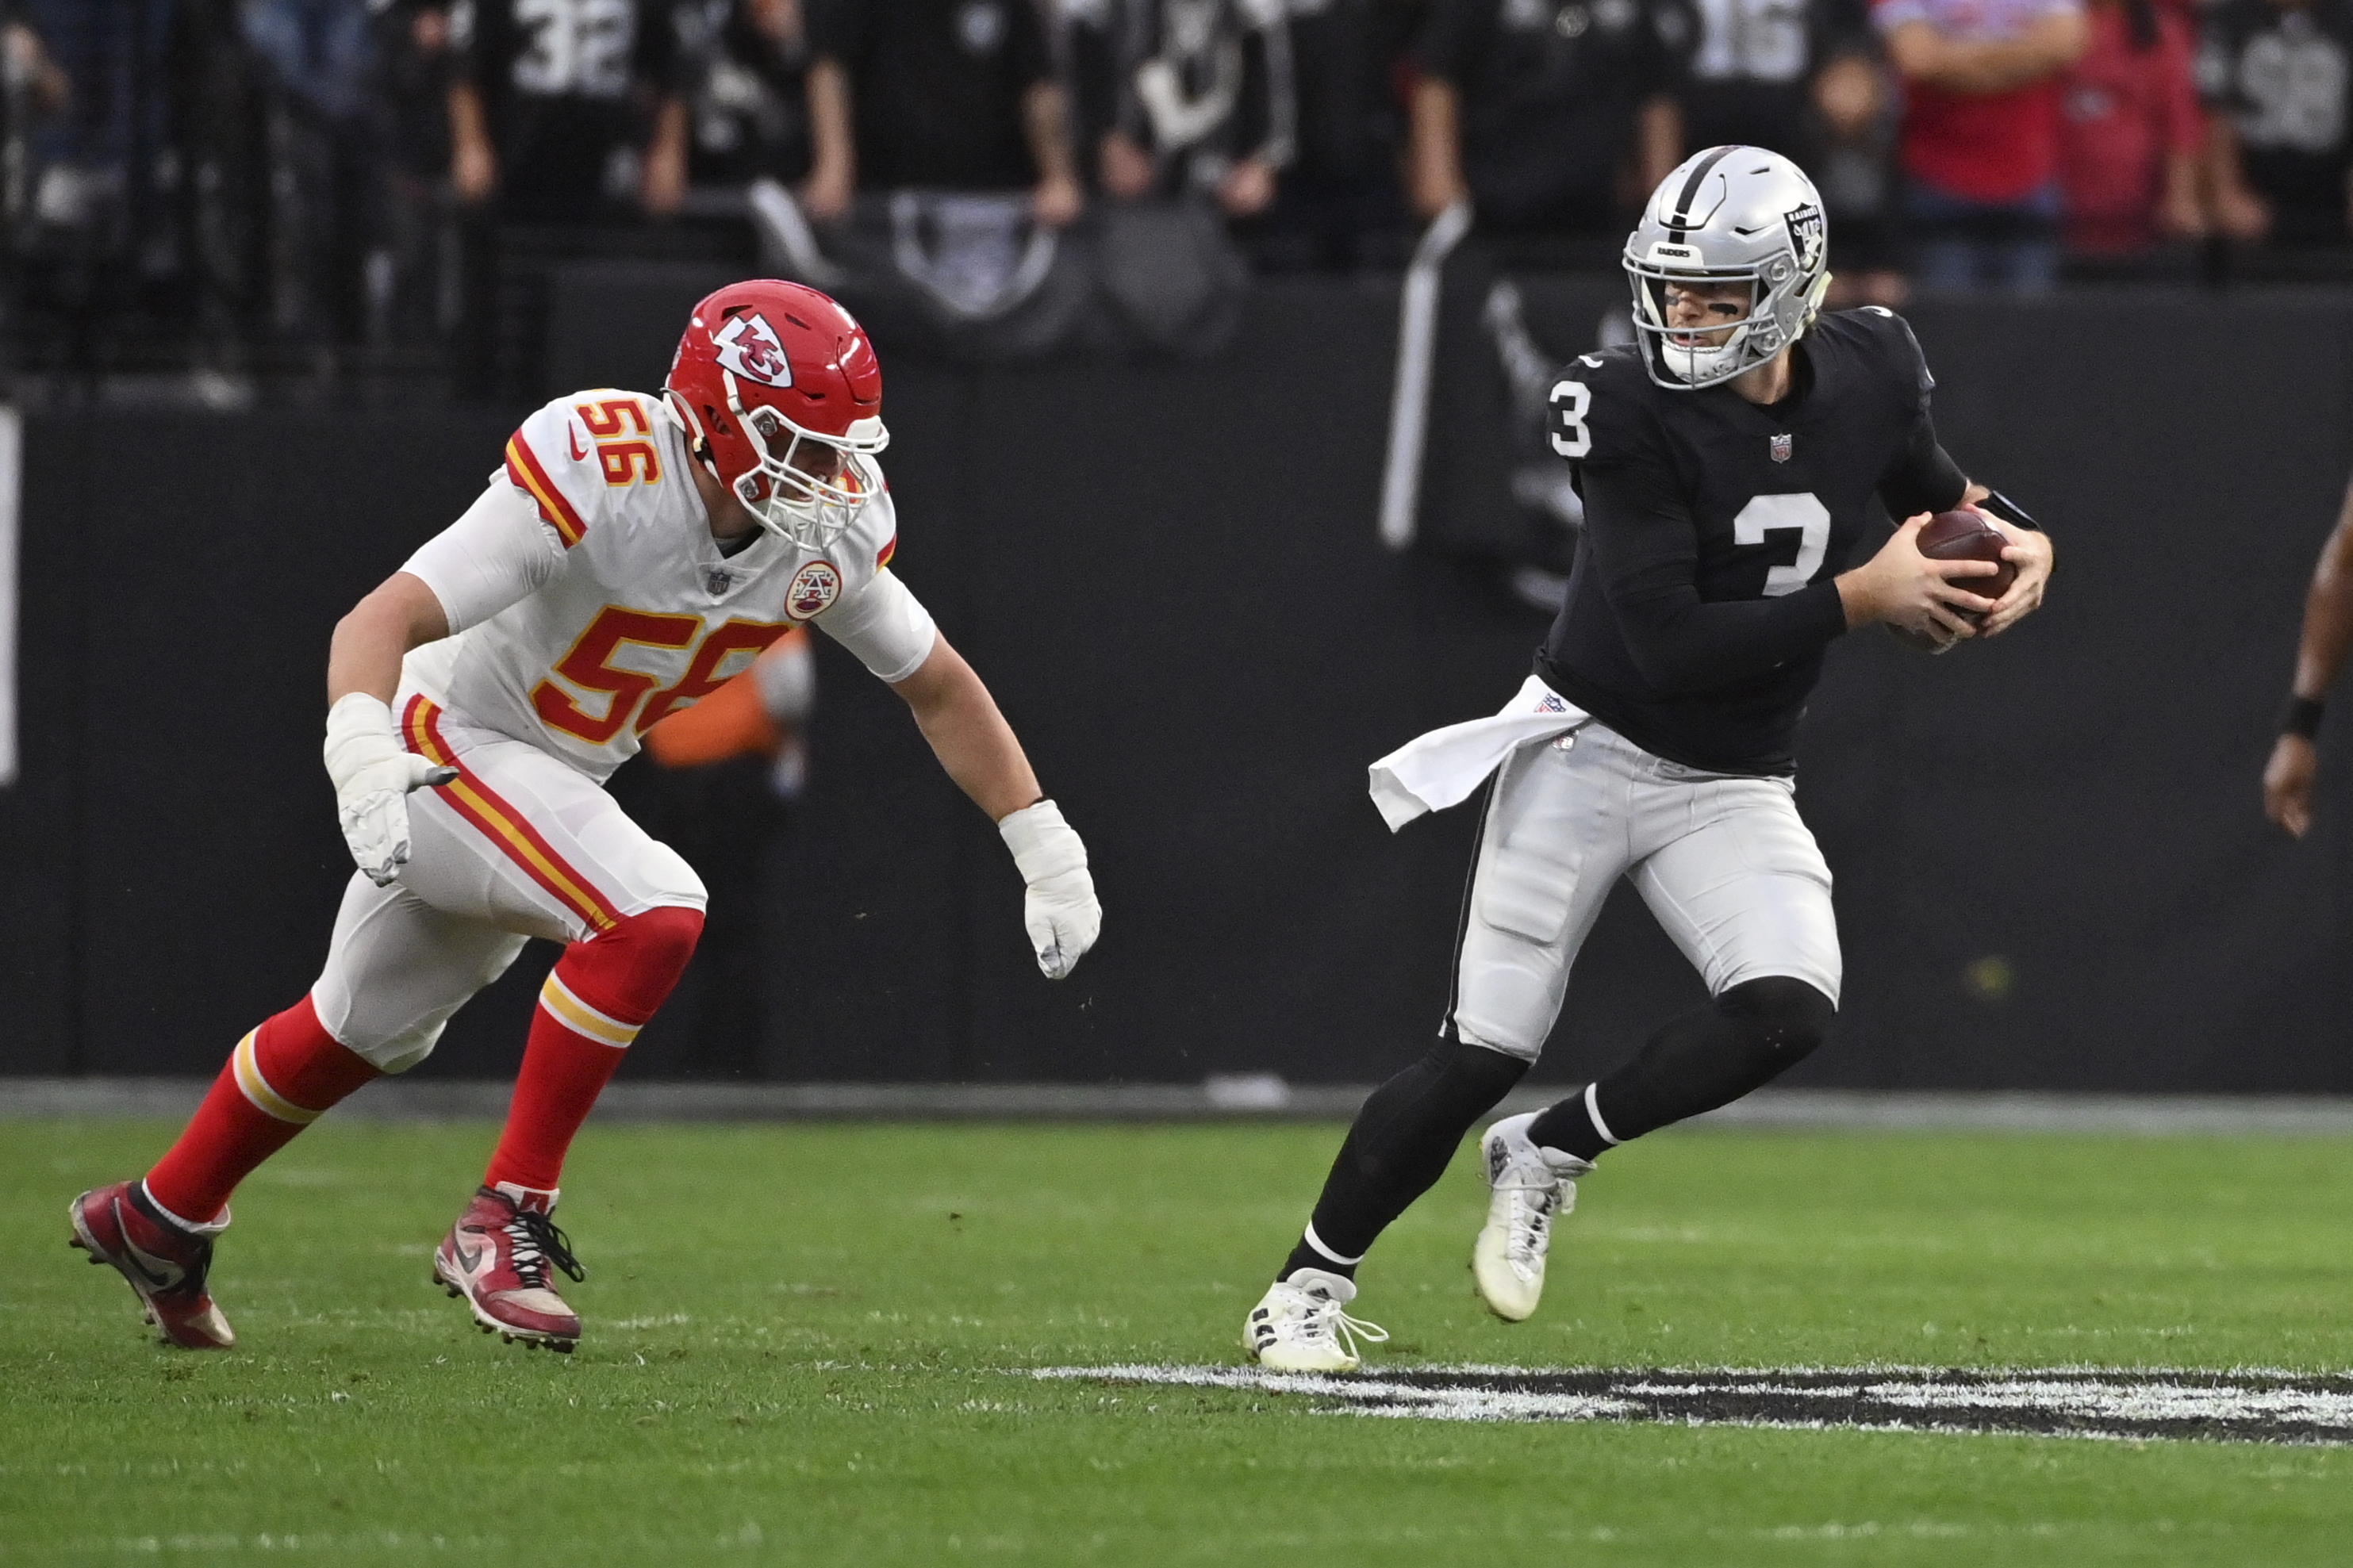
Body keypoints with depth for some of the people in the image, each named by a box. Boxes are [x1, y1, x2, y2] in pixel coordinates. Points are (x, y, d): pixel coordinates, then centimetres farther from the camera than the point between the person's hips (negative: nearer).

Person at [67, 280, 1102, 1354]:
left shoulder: (832, 530, -11)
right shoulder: (596, 473, -31)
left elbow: (937, 684, 5)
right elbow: (382, 622, -36)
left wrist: (1046, 849, 2)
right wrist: (364, 763, -54)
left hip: (549, 782, 8)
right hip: (444, 743, -8)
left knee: (367, 1032, 23)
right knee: (652, 914, -29)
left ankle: (156, 1223, 45)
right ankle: (504, 1221, -17)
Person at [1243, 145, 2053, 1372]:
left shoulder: (1868, 377, -5)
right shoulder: (1630, 409, -20)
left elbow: (1936, 493, 18)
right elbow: (1668, 645, -25)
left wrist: (2015, 545, -5)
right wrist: (1860, 600, -26)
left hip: (1733, 792, 4)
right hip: (1590, 752, -4)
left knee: (1788, 1011, -22)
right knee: (1481, 1055, -6)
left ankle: (1549, 1156, 2)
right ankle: (1309, 1287, 12)